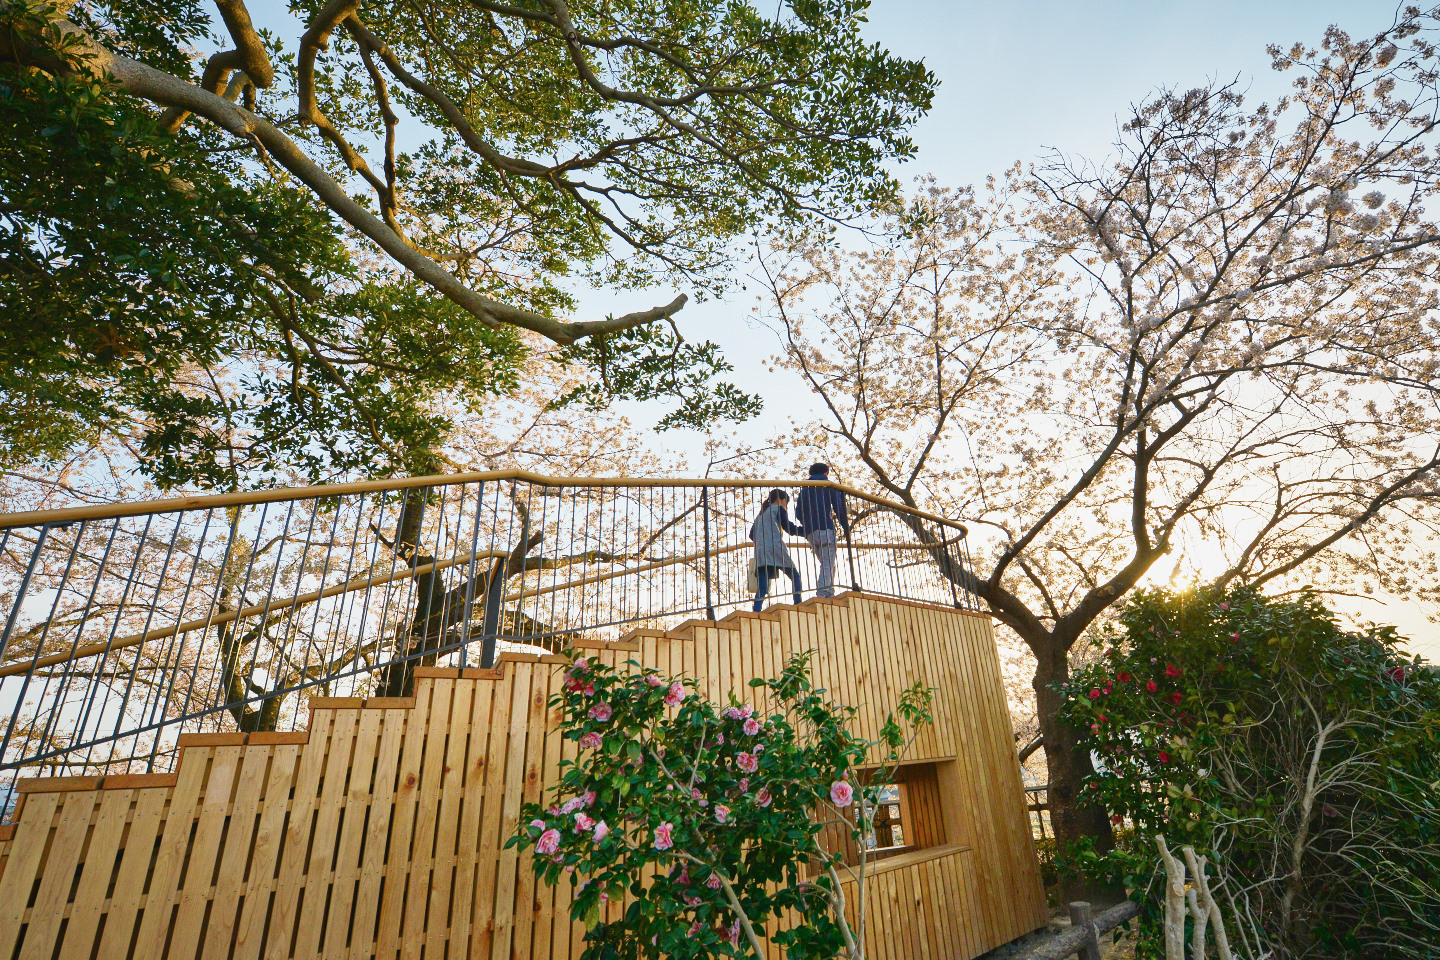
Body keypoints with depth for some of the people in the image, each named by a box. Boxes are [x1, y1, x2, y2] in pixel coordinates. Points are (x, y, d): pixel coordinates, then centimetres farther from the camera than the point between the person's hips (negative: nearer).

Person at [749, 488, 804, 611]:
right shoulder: (778, 509, 10)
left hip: (760, 552, 6)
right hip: (775, 549, -6)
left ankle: (756, 611, -19)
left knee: (763, 585, -3)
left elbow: (752, 535, 23)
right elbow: (789, 528, 1)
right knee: (795, 576, 5)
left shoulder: (760, 515, 29)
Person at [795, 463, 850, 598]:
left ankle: (830, 594, 7)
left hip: (810, 532, 5)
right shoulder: (830, 486, 8)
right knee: (828, 565, -9)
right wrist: (846, 528, 2)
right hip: (825, 529, -5)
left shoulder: (805, 488, 20)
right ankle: (821, 596, -22)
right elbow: (839, 508, -2)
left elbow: (799, 513, 17)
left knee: (827, 565, 14)